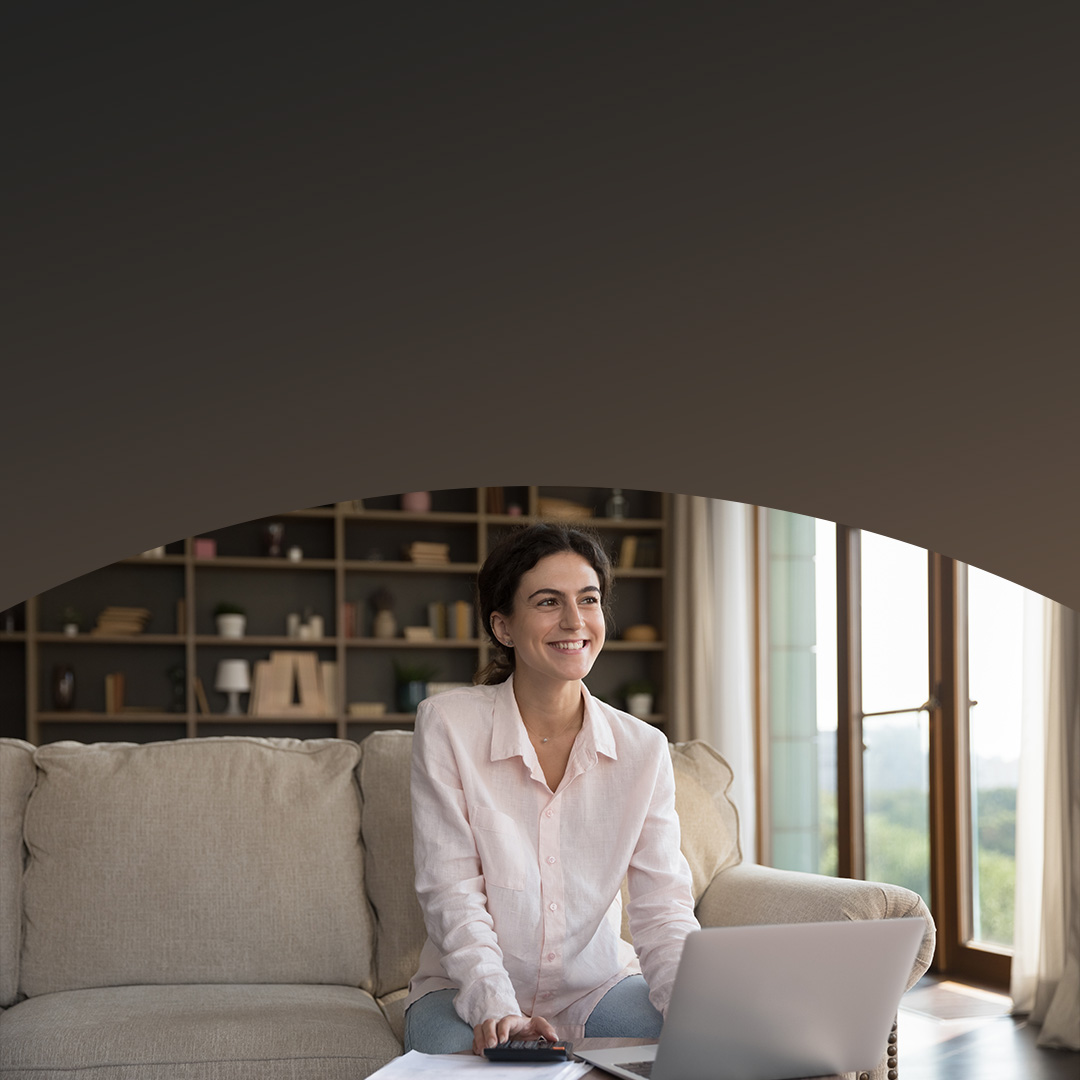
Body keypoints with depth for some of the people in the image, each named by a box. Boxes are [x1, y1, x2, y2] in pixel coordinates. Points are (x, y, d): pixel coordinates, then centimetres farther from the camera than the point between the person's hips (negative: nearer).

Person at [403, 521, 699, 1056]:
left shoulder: (643, 749, -2)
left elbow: (662, 908, -7)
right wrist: (496, 1006, -28)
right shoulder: (447, 724, -9)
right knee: (450, 1052, -35)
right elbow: (452, 891, -13)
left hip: (598, 985, 2)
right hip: (469, 990, -2)